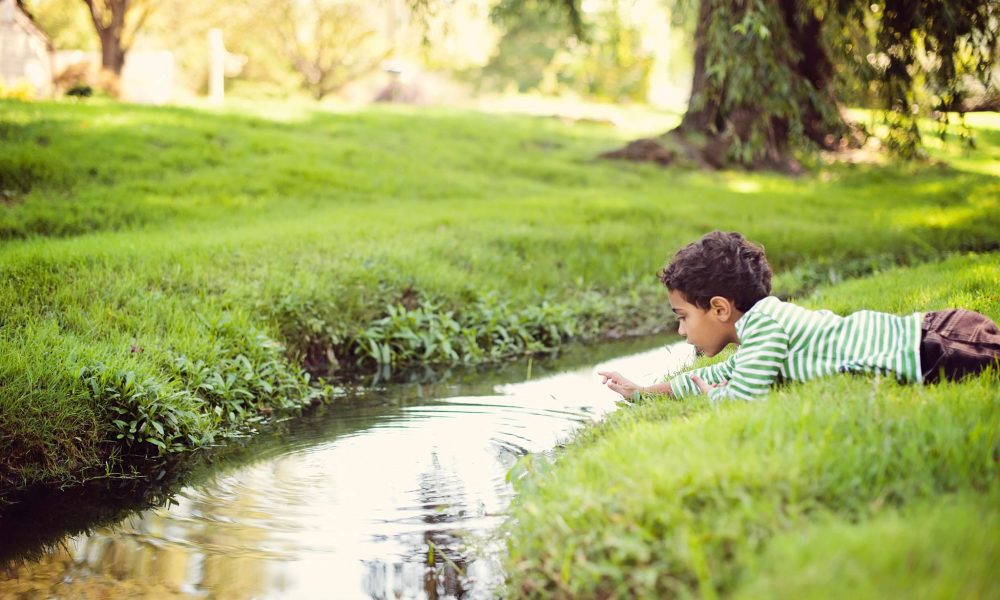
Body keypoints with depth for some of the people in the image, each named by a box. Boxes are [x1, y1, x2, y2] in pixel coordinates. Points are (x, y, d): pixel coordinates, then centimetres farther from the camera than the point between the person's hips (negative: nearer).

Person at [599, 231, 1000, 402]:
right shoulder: (766, 318, 16)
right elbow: (724, 374, 31)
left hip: (933, 352, -9)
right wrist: (642, 391, 30)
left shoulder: (763, 323, -14)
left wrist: (712, 394, 2)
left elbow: (739, 398, -23)